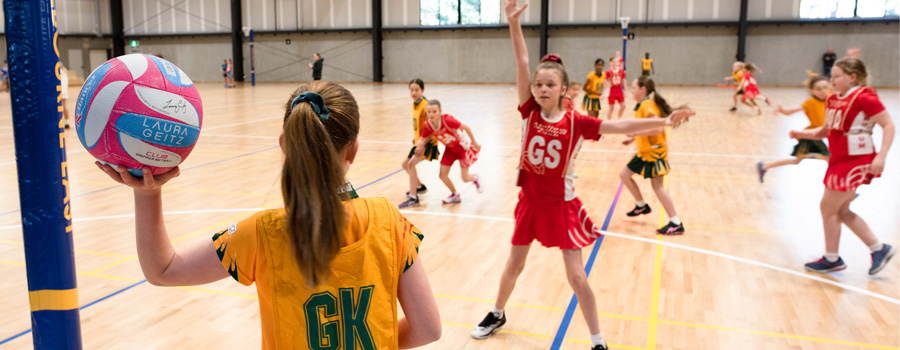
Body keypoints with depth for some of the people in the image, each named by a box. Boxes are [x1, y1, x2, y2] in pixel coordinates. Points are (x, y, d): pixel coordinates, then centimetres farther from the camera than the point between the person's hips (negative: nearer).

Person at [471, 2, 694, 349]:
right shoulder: (529, 111, -8)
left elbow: (619, 126, -16)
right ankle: (497, 315, 42)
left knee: (577, 276, 1)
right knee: (514, 265, 18)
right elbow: (522, 64, -17)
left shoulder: (576, 122, -11)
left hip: (561, 205, -2)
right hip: (530, 200, 2)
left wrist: (662, 121, -26)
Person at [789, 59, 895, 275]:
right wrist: (802, 134, 0)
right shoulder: (833, 100, 9)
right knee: (841, 211, 13)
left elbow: (888, 125, -15)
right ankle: (879, 249, 26)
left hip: (855, 161, -8)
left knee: (828, 208, -1)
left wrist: (881, 156, -24)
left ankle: (832, 259, 15)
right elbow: (826, 131, 16)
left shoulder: (864, 97, -15)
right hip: (839, 160, 8)